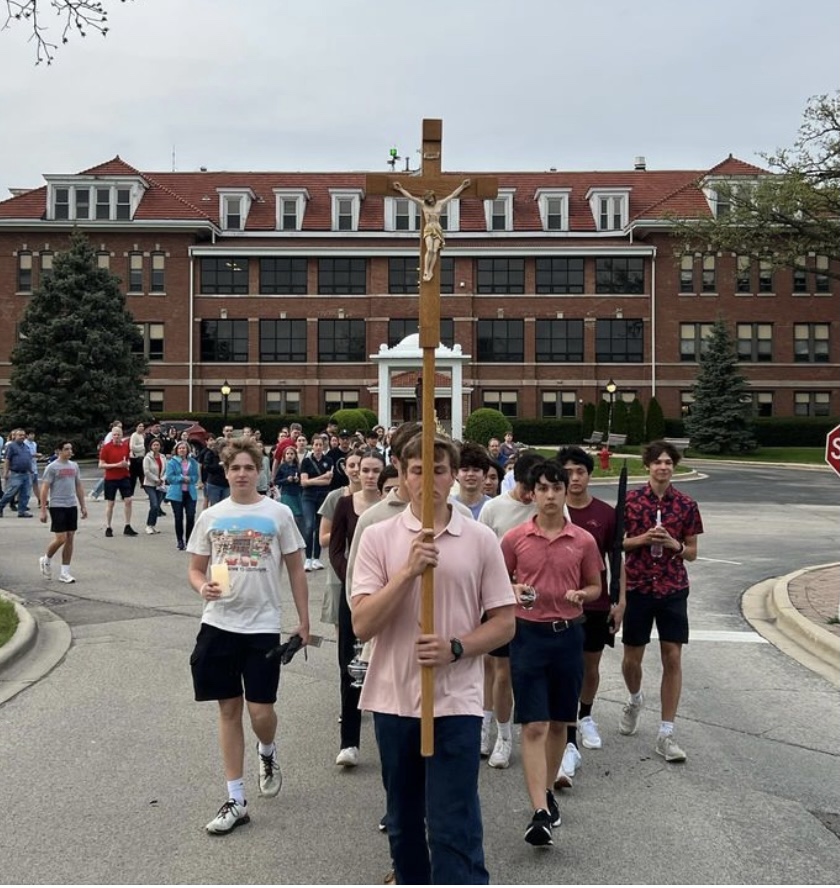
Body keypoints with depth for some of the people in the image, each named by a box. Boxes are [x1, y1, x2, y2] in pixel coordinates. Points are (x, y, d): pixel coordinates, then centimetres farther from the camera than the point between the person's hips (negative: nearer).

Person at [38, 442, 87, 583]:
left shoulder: (74, 466, 11)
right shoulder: (52, 467, -6)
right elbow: (44, 489, -7)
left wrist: (83, 506, 14)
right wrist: (43, 510, -11)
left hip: (72, 506, 6)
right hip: (57, 506, -6)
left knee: (70, 539, 4)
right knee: (61, 538, -9)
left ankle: (65, 573, 10)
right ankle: (46, 560, 20)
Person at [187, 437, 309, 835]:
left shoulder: (278, 513, 0)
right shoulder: (211, 516, 5)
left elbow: (295, 569, 5)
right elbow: (195, 568, 11)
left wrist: (303, 621, 2)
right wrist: (202, 587, -13)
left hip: (263, 625, -2)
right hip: (218, 624, 2)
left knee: (261, 711, -4)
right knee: (229, 708, 7)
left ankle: (267, 753, 34)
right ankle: (235, 800, 17)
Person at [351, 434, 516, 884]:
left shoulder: (481, 539, -1)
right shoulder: (378, 536, -1)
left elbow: (504, 623, 2)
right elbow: (362, 624, -9)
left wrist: (455, 648, -15)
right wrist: (408, 571, -22)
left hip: (454, 703, -2)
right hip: (394, 700, 2)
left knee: (454, 829, -4)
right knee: (404, 822, 17)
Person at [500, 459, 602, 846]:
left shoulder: (583, 540, 1)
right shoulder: (514, 538, -2)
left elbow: (595, 586, 11)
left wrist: (582, 594, -11)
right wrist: (514, 590, -13)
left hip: (568, 634, 2)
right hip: (529, 633, -2)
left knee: (559, 723, 14)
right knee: (533, 726, -7)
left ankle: (547, 790, 34)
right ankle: (540, 813, -8)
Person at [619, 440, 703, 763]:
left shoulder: (686, 505, 0)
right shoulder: (631, 500, -2)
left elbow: (692, 552, 7)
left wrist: (674, 544, -14)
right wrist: (642, 538, -14)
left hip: (673, 590, 0)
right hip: (637, 588, 0)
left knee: (672, 658, -2)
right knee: (632, 657, 8)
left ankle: (666, 734, 5)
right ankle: (635, 700, 42)